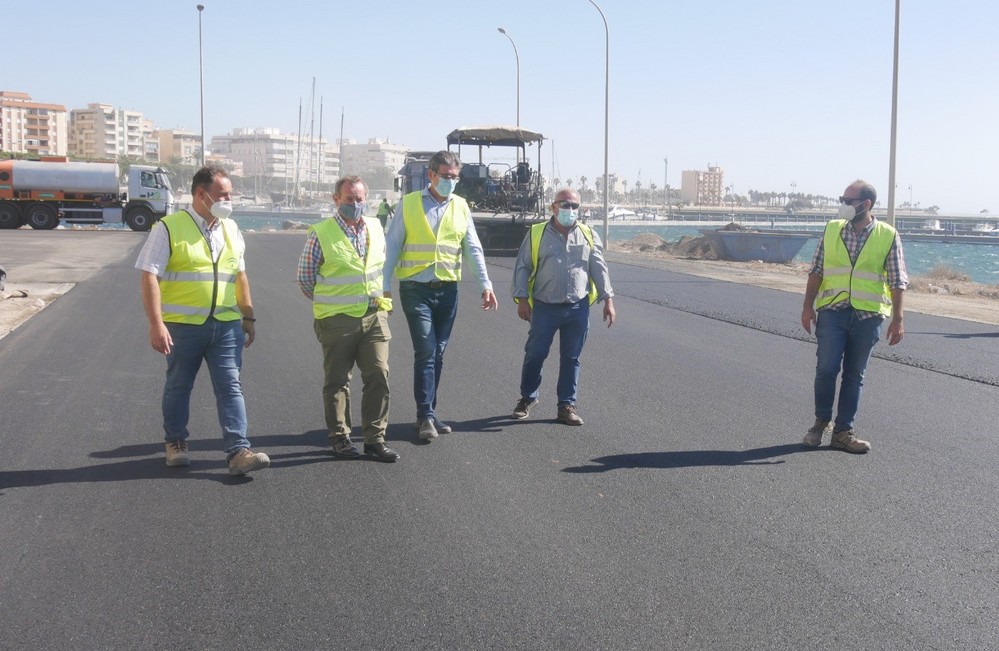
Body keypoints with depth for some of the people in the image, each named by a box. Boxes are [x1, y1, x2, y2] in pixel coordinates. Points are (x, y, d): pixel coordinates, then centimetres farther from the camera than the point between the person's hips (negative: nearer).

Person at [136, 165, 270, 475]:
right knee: (178, 386, 11)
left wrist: (248, 317, 15)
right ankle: (176, 443, 29)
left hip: (226, 324, 4)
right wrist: (156, 324, -19)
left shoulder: (231, 229, 10)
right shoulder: (169, 229, -7)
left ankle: (238, 451, -5)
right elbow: (150, 278, -12)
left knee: (231, 386, -3)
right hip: (183, 325, -4)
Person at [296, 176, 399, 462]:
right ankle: (340, 438, 17)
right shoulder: (320, 234, -7)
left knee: (379, 376, 0)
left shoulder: (376, 229, 8)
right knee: (337, 381, 6)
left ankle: (375, 438, 9)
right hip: (337, 320, -4)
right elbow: (305, 276, 2)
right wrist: (328, 302, 8)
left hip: (374, 315, 4)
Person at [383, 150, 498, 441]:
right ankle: (426, 415, -6)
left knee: (437, 354, 9)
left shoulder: (460, 206, 8)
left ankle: (427, 413, 18)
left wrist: (485, 284, -3)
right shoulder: (409, 203, -1)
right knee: (426, 352, -10)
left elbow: (473, 248, 7)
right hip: (416, 289, -4)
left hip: (448, 289, 4)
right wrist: (385, 286, -5)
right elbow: (392, 246, 0)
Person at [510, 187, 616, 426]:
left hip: (578, 308, 2)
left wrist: (608, 299, 3)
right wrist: (522, 299, -5)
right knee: (535, 354, 3)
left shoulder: (588, 235, 9)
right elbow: (522, 267, 3)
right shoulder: (537, 234, 2)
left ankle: (567, 405, 15)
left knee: (571, 358, 7)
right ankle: (527, 398, 23)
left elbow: (599, 268, 10)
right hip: (545, 307, -2)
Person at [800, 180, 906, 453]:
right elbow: (816, 271, 8)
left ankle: (843, 431, 15)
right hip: (832, 310, 1)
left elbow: (897, 282, 0)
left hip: (868, 315, 0)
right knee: (826, 368, -5)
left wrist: (897, 319, -4)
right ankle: (821, 421, 15)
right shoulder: (831, 230, 5)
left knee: (855, 374, 6)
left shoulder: (888, 236, -1)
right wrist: (808, 307, 3)